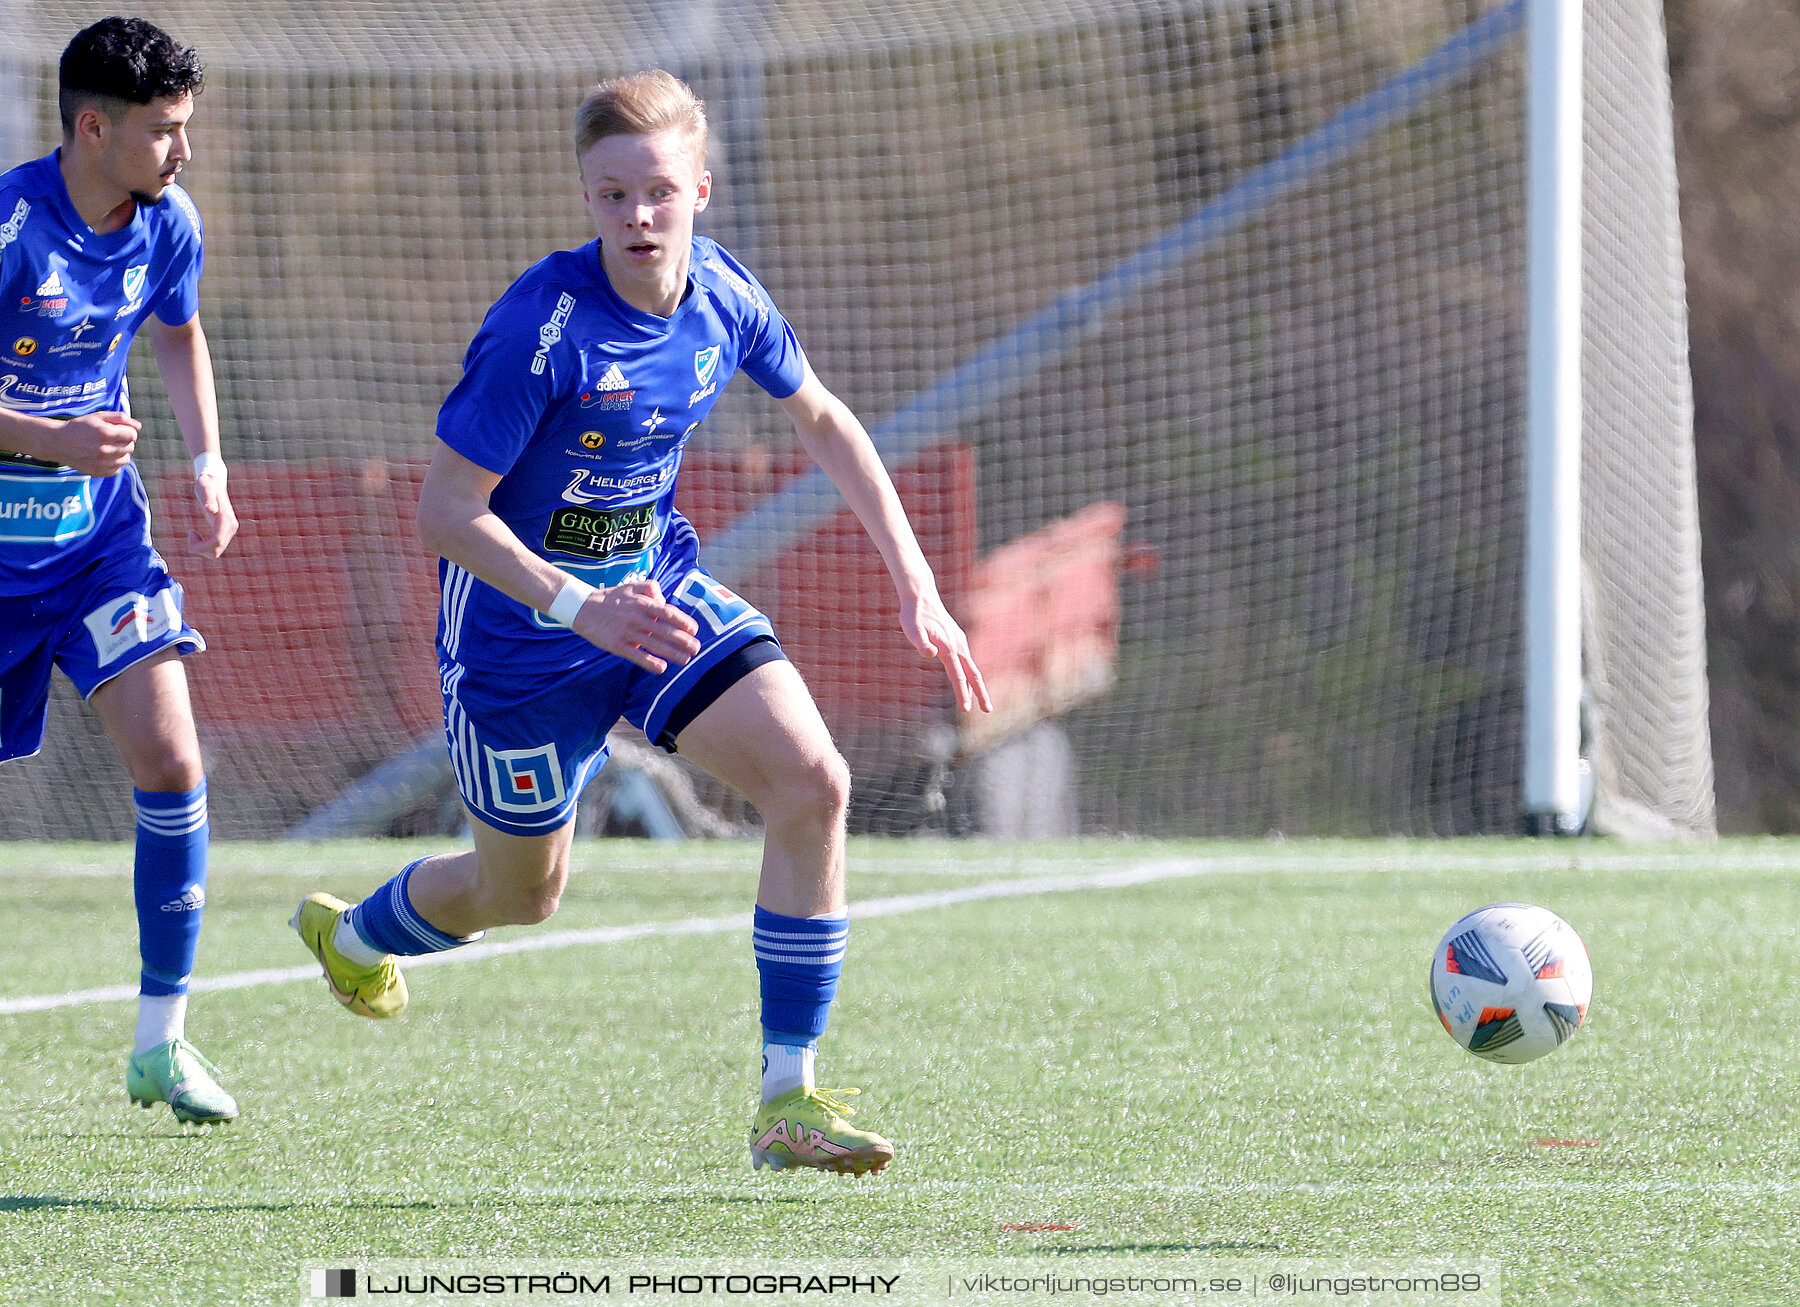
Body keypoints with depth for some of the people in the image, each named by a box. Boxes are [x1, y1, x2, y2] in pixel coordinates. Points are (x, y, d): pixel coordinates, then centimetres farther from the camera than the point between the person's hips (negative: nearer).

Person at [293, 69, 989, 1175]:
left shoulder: (723, 295, -9)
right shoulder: (544, 326, -27)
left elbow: (823, 419, 11)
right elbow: (445, 510, -25)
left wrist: (916, 583, 6)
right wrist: (579, 608, -37)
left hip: (658, 588, 5)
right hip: (522, 622, -5)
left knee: (813, 782, -17)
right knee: (522, 894, 14)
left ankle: (790, 1097, -9)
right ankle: (350, 932, 51)